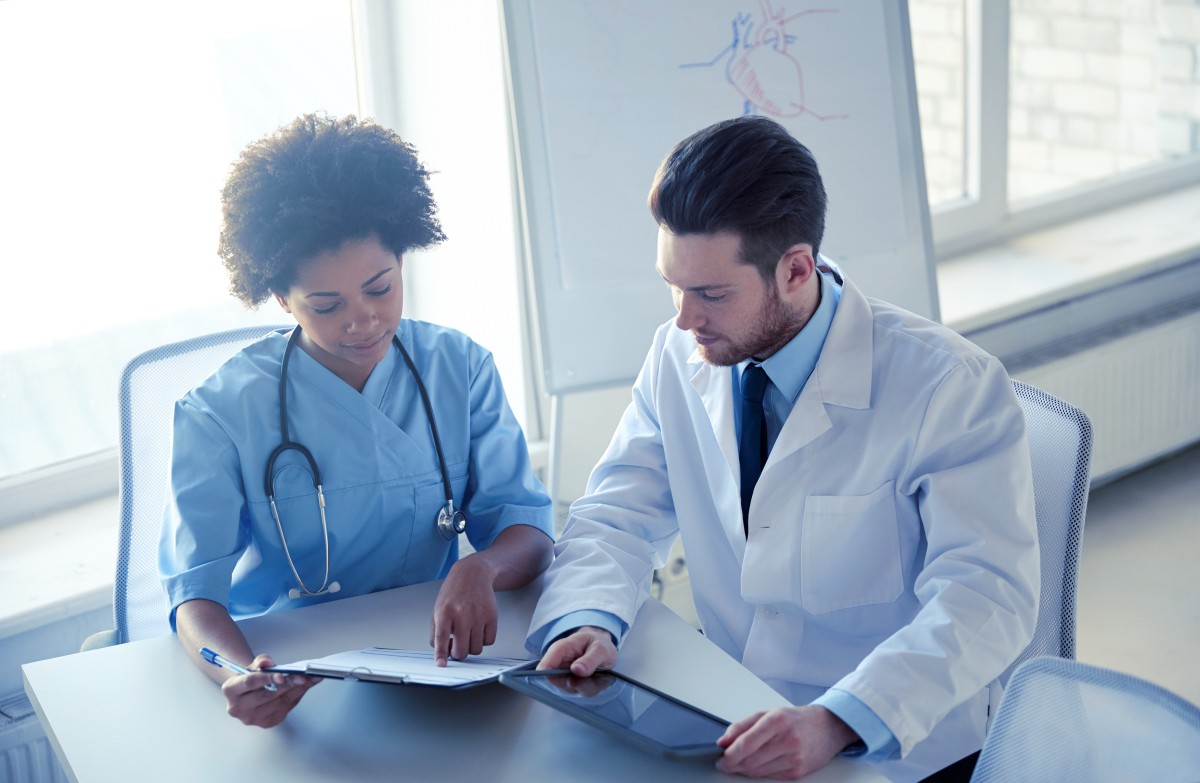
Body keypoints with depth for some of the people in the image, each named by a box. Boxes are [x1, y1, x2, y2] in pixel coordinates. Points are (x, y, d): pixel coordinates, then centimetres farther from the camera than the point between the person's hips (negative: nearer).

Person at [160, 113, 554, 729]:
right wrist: (240, 673, -37)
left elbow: (526, 525, 0)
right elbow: (196, 591, -13)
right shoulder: (221, 412, -6)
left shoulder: (461, 368, 4)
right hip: (286, 669, -1)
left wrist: (480, 570, -25)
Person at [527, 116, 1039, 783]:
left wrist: (836, 722, -34)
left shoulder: (953, 388, -13)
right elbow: (617, 519, 5)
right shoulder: (679, 357, 2)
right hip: (729, 728, 4)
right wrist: (586, 622, -17)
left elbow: (986, 596, -20)